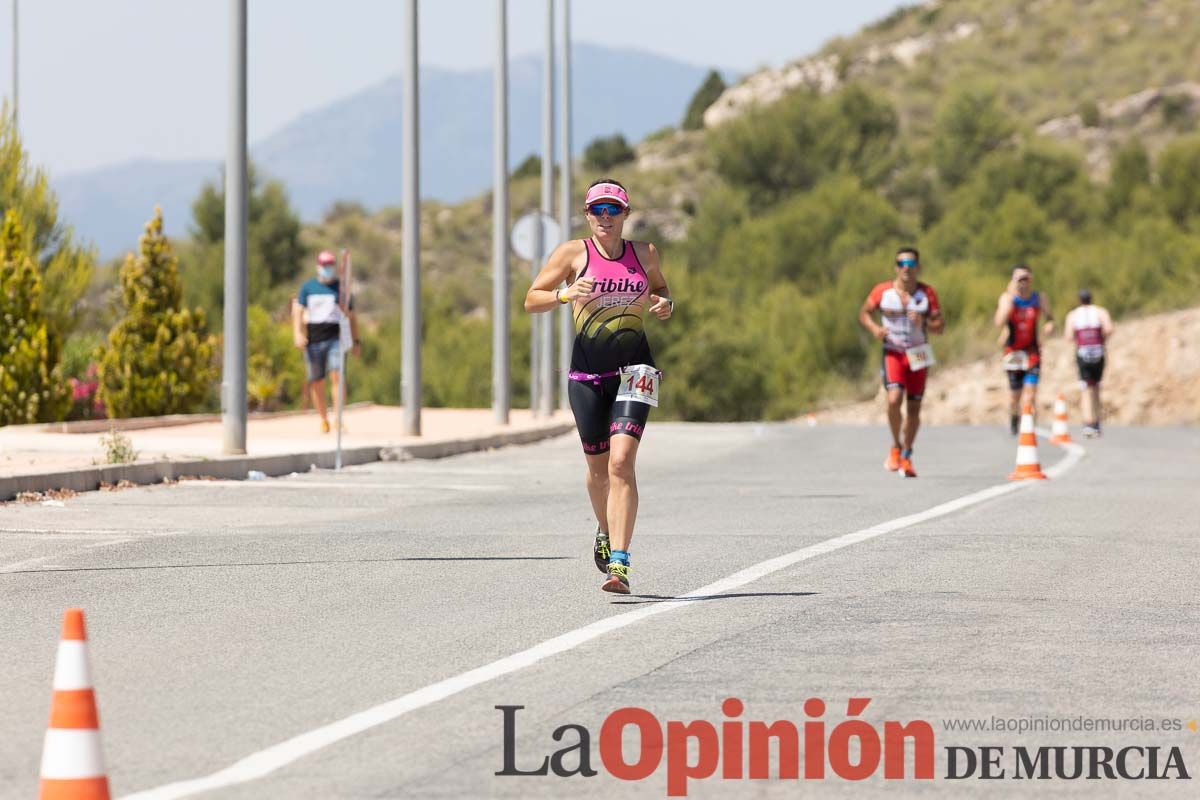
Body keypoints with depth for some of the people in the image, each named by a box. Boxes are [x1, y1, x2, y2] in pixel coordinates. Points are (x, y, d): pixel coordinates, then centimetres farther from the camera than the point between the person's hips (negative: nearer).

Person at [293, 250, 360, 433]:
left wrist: (356, 341, 10)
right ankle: (323, 419, 18)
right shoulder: (308, 287, 9)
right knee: (317, 382, 3)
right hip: (314, 340, 1)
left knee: (337, 375, -17)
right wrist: (298, 333, -13)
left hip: (336, 338, -1)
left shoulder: (341, 288, 10)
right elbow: (298, 311, 2)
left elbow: (351, 317, 14)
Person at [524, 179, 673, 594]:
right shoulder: (573, 253, 1)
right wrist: (565, 295, -18)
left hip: (633, 369, 0)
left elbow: (659, 288, 25)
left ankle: (619, 562, -21)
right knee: (598, 466, 11)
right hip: (587, 372, 0)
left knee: (621, 461, -17)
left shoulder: (644, 253, 7)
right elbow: (531, 300, 2)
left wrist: (665, 304, 1)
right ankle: (605, 532, 42)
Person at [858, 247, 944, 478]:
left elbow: (940, 326, 0)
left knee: (914, 407, 6)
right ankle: (896, 447, 1)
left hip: (918, 355, 2)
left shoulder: (927, 293, -1)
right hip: (893, 353, -2)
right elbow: (864, 313, 8)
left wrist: (924, 323, -20)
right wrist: (874, 328, -12)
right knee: (894, 399, -22)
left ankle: (906, 456, 22)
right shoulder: (882, 291, -4)